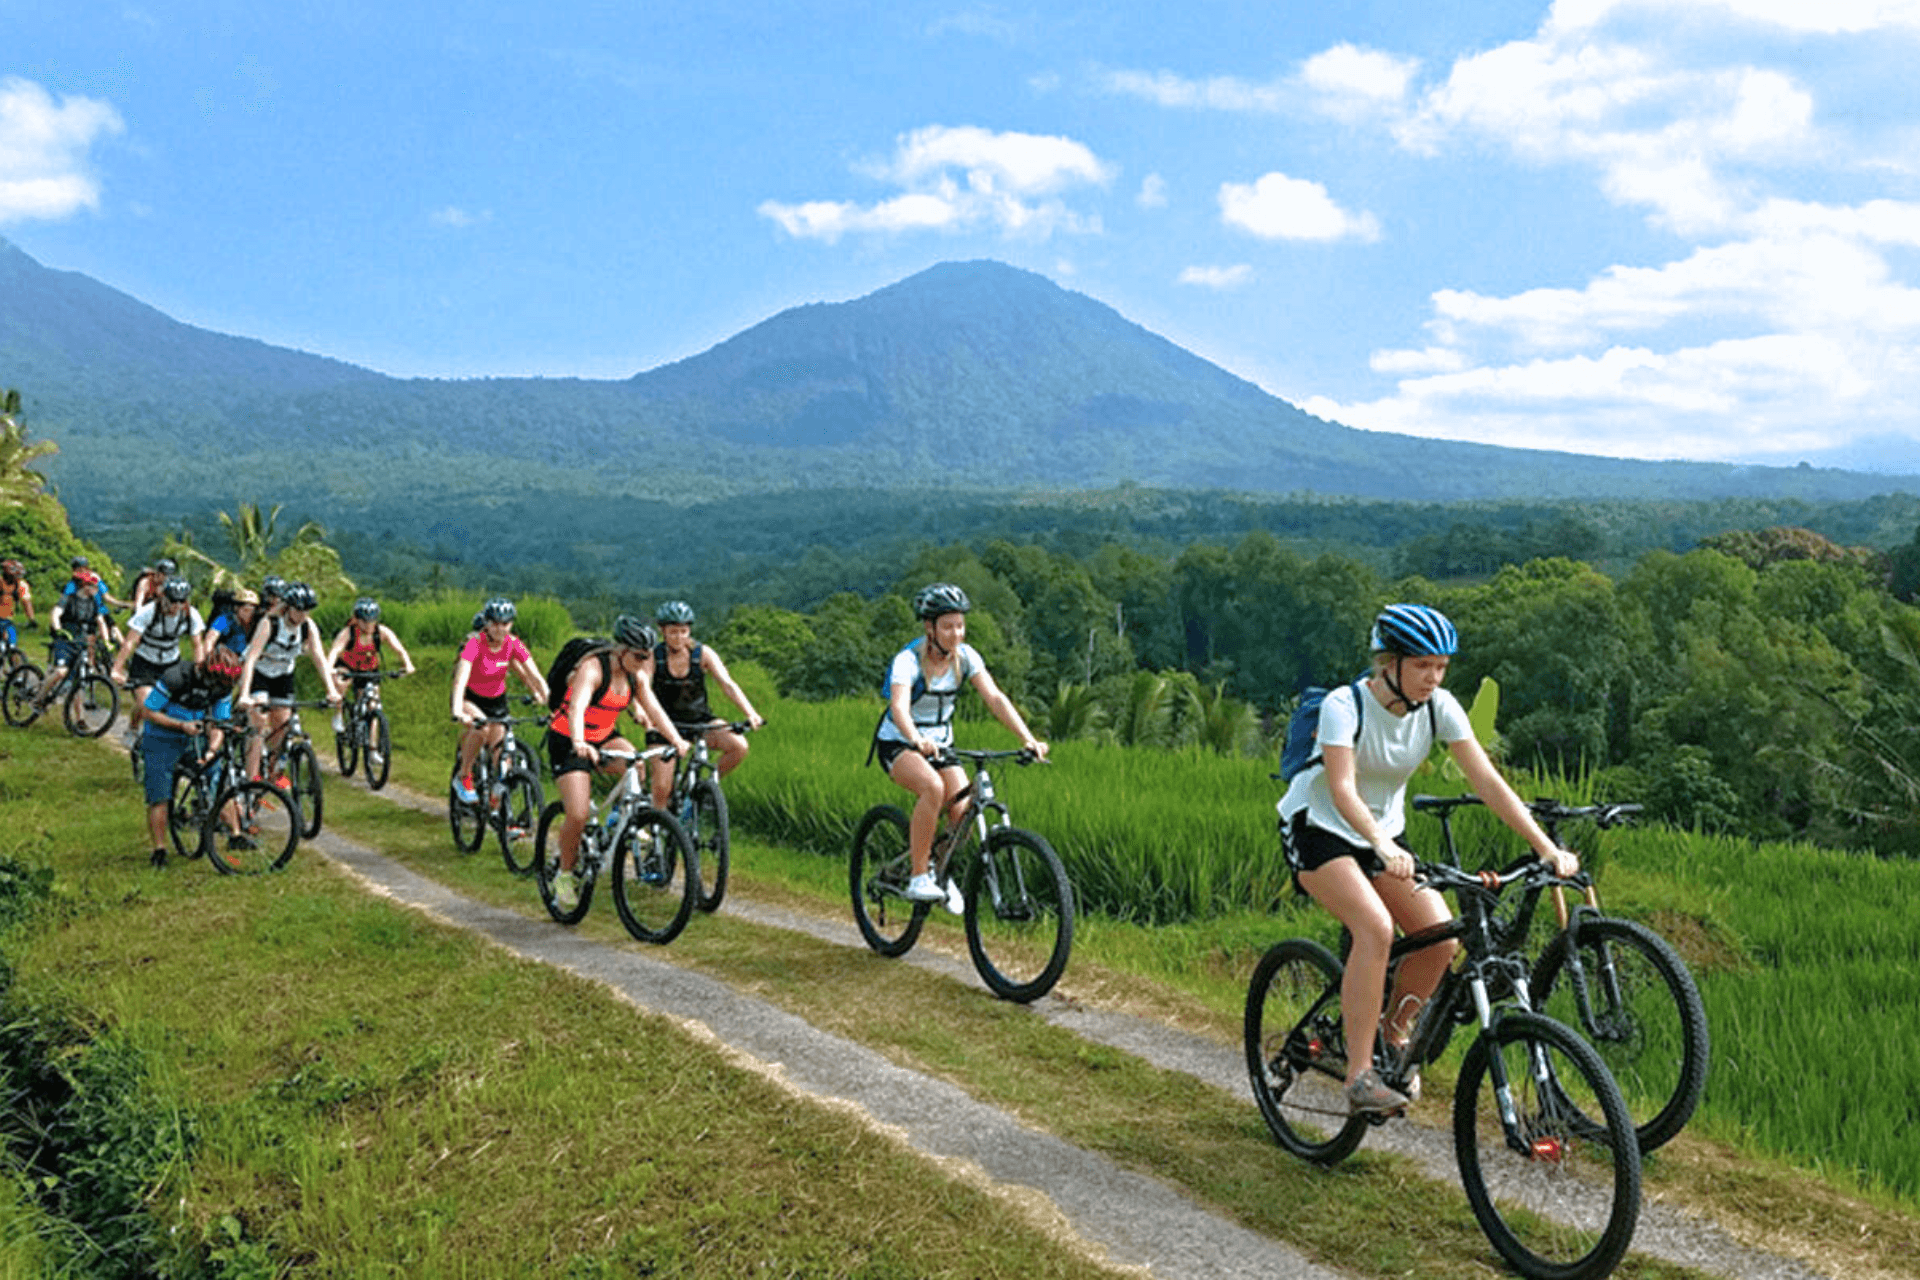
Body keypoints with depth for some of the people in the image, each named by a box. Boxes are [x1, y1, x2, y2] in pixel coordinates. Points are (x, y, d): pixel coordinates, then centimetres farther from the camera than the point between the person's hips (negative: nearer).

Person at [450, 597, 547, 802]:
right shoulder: (475, 643, -26)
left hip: (497, 700, 4)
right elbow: (460, 679, -38)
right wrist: (458, 711, -53)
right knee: (481, 727, -32)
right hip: (470, 698, -4)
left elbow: (536, 678, -18)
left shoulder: (514, 645, -16)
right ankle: (463, 777, -12)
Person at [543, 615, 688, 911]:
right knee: (578, 816, -17)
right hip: (567, 742, -6)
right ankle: (565, 875, 6)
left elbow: (654, 709, -8)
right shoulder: (593, 668, -24)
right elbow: (577, 708, -38)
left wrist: (676, 739, -25)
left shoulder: (636, 676, -2)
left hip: (604, 737, 6)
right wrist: (579, 743, -56)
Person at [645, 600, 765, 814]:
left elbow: (727, 684, -20)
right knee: (662, 788, -12)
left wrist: (750, 713, -34)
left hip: (700, 719, 2)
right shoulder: (653, 656, -14)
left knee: (739, 746, -23)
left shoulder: (703, 654, -12)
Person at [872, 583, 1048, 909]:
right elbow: (899, 707, -39)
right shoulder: (908, 660, -23)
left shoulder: (965, 657, -9)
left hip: (941, 744, 5)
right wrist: (918, 741, -59)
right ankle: (918, 878, -22)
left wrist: (1028, 739, -32)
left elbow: (995, 698, -18)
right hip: (897, 745, -4)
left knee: (963, 812, -16)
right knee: (933, 787, -34)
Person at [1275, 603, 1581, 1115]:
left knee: (1443, 937, -13)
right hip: (1316, 827, -5)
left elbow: (1487, 782, -15)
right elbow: (1343, 790, -37)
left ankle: (1394, 1032, 13)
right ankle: (1360, 1076, -22)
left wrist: (1547, 848, -23)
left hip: (1384, 834, 5)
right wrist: (1383, 845, -54)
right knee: (1376, 928, -29)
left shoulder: (1439, 707, -12)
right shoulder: (1344, 705, -25)